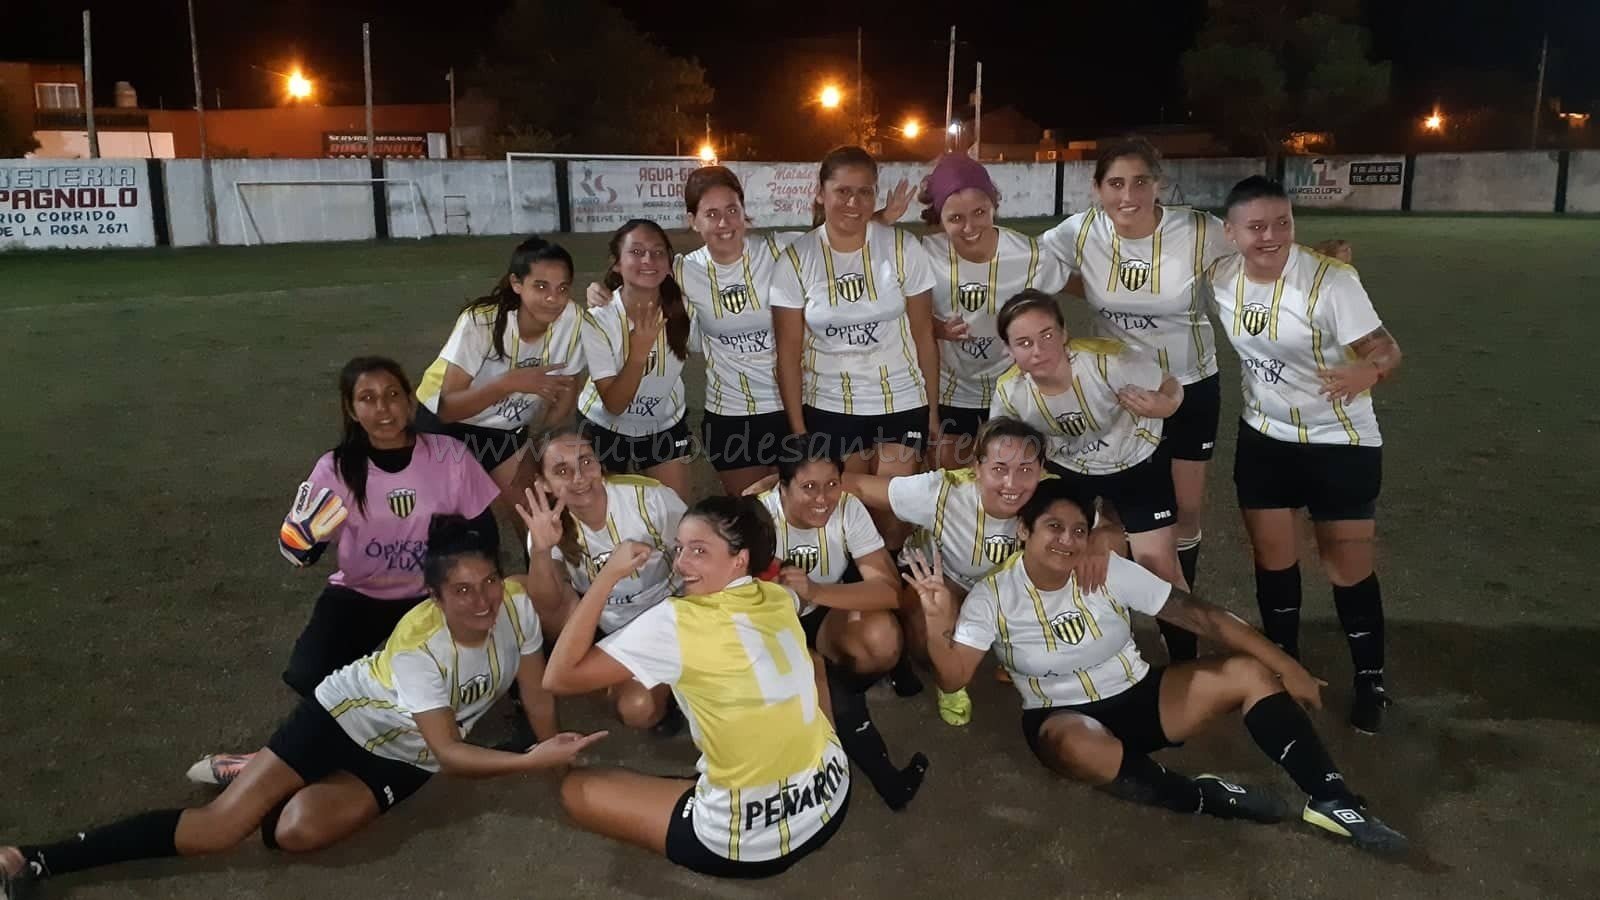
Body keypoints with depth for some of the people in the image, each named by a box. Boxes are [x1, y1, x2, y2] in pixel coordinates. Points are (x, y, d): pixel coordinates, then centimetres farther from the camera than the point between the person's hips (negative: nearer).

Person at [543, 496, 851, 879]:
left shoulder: (674, 622, -18)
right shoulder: (780, 598, 0)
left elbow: (559, 677, -16)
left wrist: (609, 575, -15)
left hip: (752, 845, -6)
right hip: (831, 800, 6)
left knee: (576, 788, 12)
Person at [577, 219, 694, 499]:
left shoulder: (682, 307, -19)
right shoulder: (597, 320, -26)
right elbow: (614, 404, -27)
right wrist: (638, 351, -38)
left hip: (665, 426, 2)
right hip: (605, 429, -2)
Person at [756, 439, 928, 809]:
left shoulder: (848, 509, -18)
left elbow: (890, 589, -26)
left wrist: (815, 591, -40)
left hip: (827, 616, 2)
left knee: (881, 638, -30)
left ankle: (834, 701, -1)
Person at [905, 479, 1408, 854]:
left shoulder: (1109, 572, -9)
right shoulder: (993, 596, -12)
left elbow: (1198, 615, -10)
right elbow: (953, 677, -18)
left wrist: (1285, 666, -11)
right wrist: (938, 621, -38)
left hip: (1139, 697, 3)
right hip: (1066, 720, -3)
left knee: (1250, 673, -15)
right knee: (1076, 747, -41)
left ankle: (1333, 802, -13)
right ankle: (1209, 798, -21)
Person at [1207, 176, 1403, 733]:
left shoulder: (1330, 280, -22)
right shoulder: (1220, 279, -8)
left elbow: (1386, 350, -23)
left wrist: (1369, 372, -45)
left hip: (1340, 442, -4)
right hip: (1264, 438, 4)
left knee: (1348, 568, 5)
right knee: (1272, 559, 12)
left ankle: (1370, 681, 26)